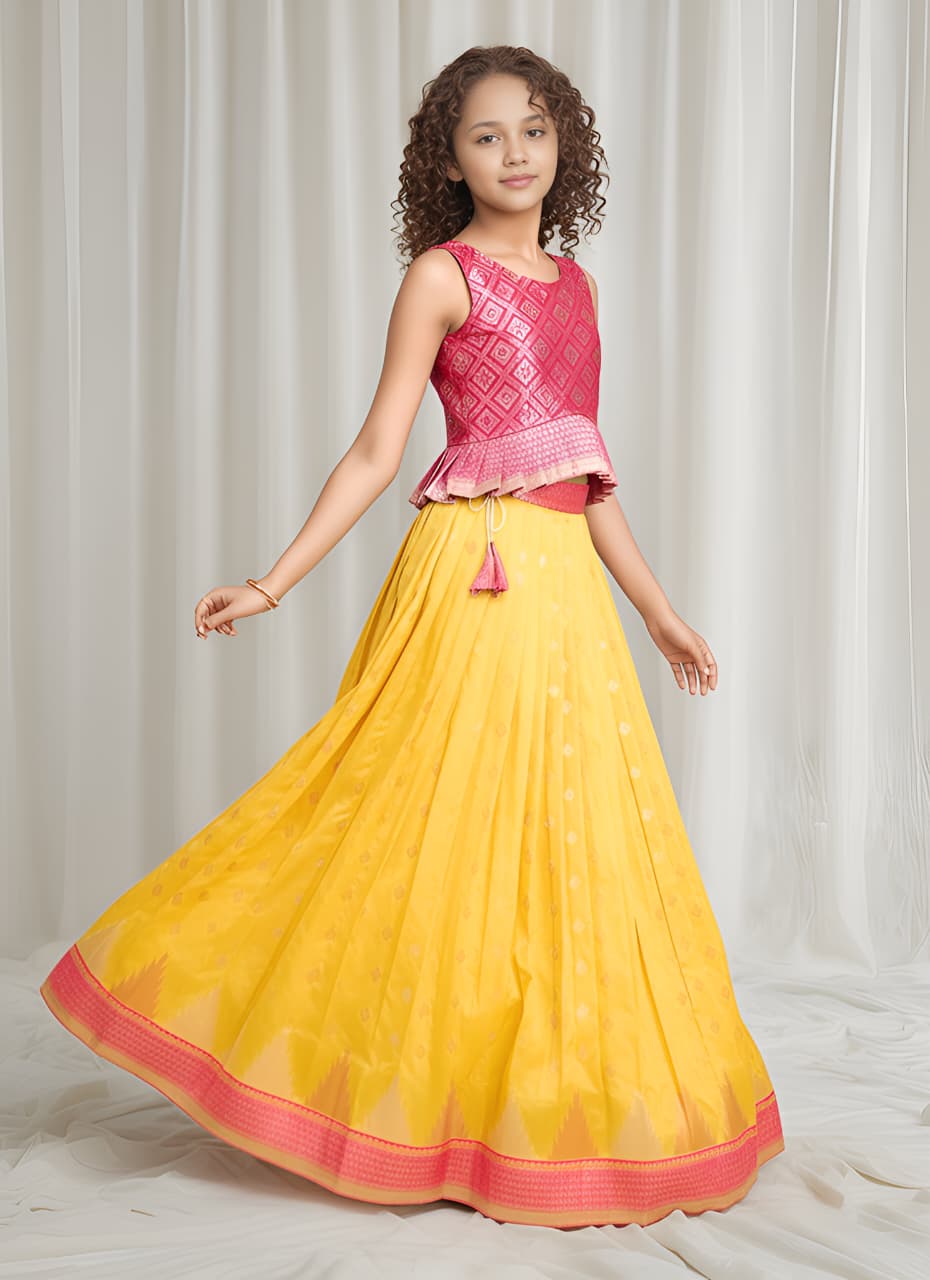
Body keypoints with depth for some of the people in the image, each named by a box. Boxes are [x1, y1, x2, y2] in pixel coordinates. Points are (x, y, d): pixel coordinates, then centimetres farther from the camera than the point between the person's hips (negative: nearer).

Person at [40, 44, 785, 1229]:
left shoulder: (576, 285, 17)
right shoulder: (442, 276, 0)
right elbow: (377, 453, -4)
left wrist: (659, 611, 19)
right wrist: (272, 583, -12)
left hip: (566, 584, 7)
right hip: (476, 575, -6)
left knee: (573, 833, 9)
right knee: (457, 825, -3)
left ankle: (553, 1101, 23)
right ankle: (431, 1099, 13)